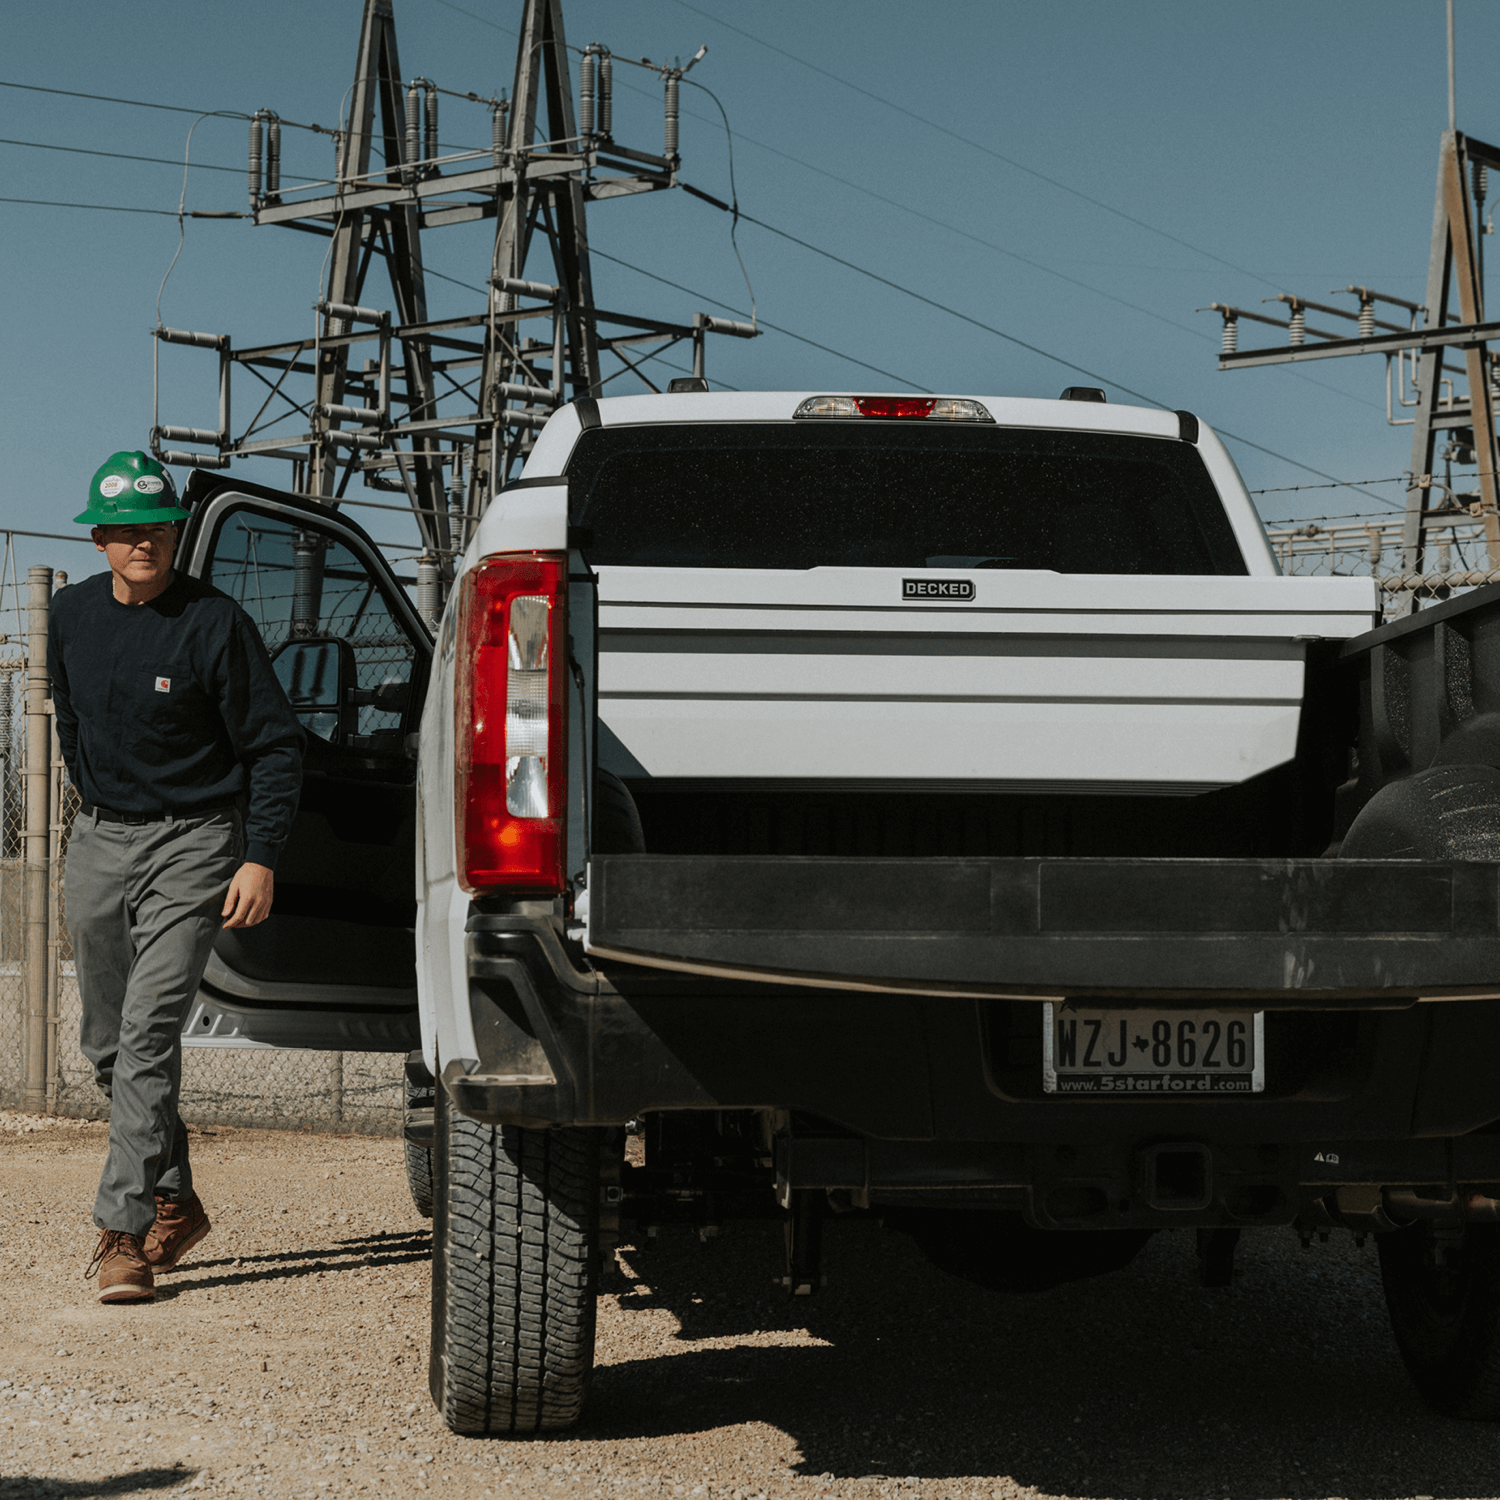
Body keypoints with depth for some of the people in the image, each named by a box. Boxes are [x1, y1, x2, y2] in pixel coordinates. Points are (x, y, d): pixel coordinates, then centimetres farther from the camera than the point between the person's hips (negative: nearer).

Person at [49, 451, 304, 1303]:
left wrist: (260, 858, -18)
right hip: (98, 841, 6)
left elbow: (276, 745, -11)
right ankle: (174, 1203, 27)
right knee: (109, 1042, 11)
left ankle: (125, 1232, -14)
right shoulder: (73, 615, 3)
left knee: (148, 1033, -15)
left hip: (192, 845, -6)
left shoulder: (214, 624, -14)